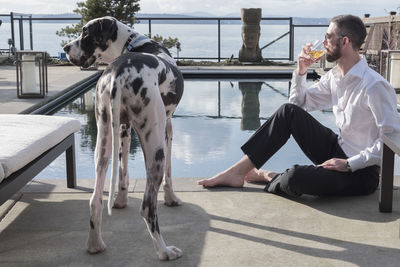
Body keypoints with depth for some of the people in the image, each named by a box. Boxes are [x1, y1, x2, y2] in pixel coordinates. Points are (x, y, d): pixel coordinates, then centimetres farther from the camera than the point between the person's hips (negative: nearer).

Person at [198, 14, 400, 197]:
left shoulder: (374, 86, -22)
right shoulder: (334, 76, 6)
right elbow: (300, 103, 18)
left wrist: (349, 164, -24)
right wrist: (301, 72, 1)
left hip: (361, 173, -8)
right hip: (338, 152, 8)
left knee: (297, 177, -35)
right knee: (289, 111, -6)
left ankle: (268, 178, 2)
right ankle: (238, 171, -7)